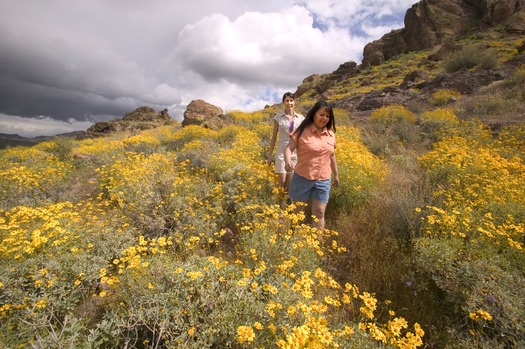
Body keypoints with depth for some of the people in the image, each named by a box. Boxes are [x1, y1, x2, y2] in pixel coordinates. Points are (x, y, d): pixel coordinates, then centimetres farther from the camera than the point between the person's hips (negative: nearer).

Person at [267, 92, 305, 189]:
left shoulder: (300, 118, 5)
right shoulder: (278, 117, 1)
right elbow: (274, 137, 4)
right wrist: (270, 155, 3)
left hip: (295, 153, 2)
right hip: (282, 152, -1)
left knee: (291, 183, 5)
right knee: (282, 182, -4)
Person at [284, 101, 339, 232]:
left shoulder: (331, 134, 6)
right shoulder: (302, 131, -8)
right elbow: (288, 148, -13)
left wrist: (336, 174, 23)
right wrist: (288, 161, -34)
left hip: (323, 180, 3)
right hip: (302, 178, -3)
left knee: (319, 213, 3)